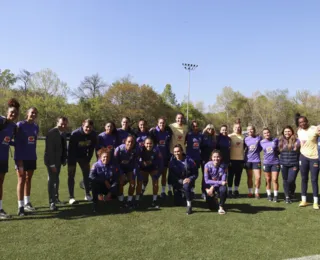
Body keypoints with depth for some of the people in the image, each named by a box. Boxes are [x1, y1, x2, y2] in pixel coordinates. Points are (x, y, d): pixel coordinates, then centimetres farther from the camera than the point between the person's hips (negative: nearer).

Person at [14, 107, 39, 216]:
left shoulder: (36, 127, 8)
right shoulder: (20, 125, -9)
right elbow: (16, 143, -11)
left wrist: (34, 155, 13)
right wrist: (18, 158, -15)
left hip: (32, 158, 6)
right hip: (21, 157, -6)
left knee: (28, 179, 13)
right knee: (22, 180, -3)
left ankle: (27, 203, 24)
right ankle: (20, 206, 3)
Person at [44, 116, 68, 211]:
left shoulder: (63, 133, 4)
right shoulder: (51, 133, -20)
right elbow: (50, 149, -23)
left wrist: (64, 159, 7)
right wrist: (52, 164, -23)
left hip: (59, 160, 8)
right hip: (51, 160, -8)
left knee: (56, 179, 18)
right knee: (52, 180, -6)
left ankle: (56, 198, 32)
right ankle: (52, 202, 1)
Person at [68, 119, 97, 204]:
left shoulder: (93, 135, -18)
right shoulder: (75, 134, -29)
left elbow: (92, 148, -4)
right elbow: (71, 149, -24)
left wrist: (88, 160, -4)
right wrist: (71, 164, -22)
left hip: (83, 156, 4)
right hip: (73, 156, -4)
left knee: (86, 174, 4)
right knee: (71, 175, -5)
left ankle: (87, 195, 16)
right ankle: (71, 197, -1)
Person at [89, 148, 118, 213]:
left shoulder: (113, 166, -7)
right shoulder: (96, 165, -14)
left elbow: (115, 181, -10)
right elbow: (91, 177, -29)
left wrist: (110, 192, -21)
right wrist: (104, 181, -26)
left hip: (109, 188, 3)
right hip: (99, 186, -3)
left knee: (116, 194, -21)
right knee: (93, 181, -33)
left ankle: (108, 195, 16)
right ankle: (94, 202, -21)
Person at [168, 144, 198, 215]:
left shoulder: (189, 161, -9)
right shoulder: (172, 162, -6)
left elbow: (195, 174, -4)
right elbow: (171, 176, -8)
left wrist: (190, 179, -23)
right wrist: (181, 181, -20)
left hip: (188, 181, -2)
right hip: (177, 183, 2)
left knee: (186, 186, -38)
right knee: (177, 203, 2)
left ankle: (189, 205, -22)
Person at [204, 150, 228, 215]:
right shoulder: (207, 165, -18)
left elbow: (223, 180, -18)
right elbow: (206, 180, -19)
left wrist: (213, 187, -27)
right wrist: (220, 182, -28)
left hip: (219, 185, 1)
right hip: (210, 185, -1)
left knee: (223, 189, -35)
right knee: (211, 207, -13)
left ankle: (221, 207, -11)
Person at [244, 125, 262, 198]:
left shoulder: (259, 138, -1)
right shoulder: (245, 139, 2)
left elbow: (261, 147, 11)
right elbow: (243, 148, 11)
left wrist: (256, 152, 3)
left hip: (256, 160, -1)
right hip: (248, 160, 1)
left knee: (258, 177, -5)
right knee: (249, 177, 10)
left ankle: (256, 192, 15)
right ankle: (250, 192, 23)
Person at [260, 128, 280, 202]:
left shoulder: (275, 140, -3)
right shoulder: (261, 142, 1)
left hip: (275, 162, -2)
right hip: (266, 163, 2)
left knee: (275, 179, -4)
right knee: (268, 180, 9)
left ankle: (275, 196, 6)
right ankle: (269, 195, 22)